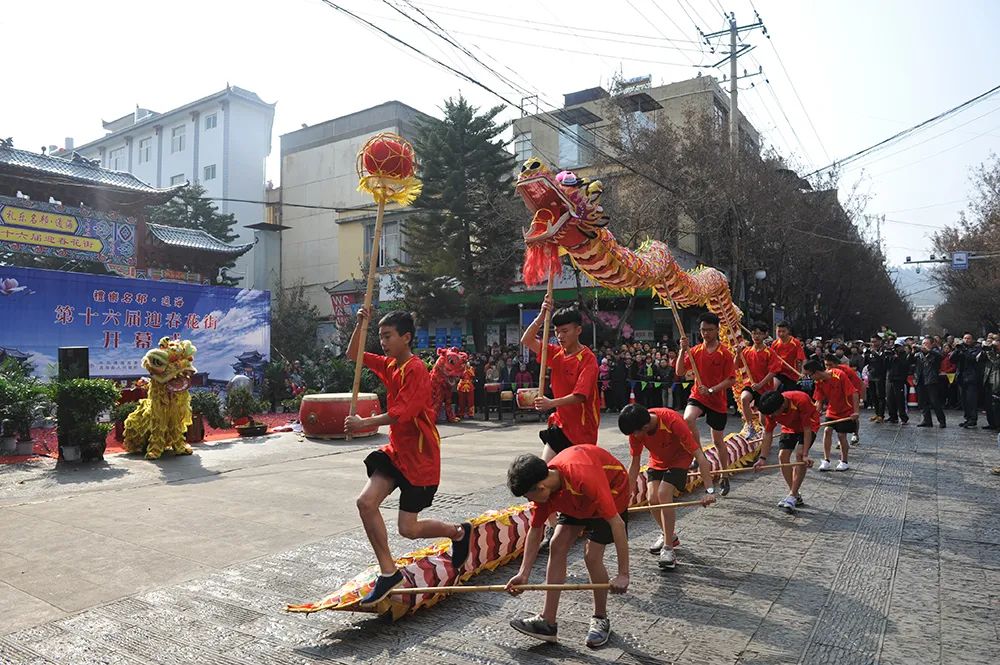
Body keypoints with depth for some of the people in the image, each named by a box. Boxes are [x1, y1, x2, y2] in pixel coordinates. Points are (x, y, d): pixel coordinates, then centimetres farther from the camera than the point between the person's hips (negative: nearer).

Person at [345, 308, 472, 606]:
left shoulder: (416, 370, -20)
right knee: (366, 501, -9)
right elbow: (353, 355, 12)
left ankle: (458, 532, 28)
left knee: (408, 529, -1)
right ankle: (388, 572, 4)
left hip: (419, 456, -8)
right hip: (396, 450, 8)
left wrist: (363, 424, -17)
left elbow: (399, 414, -25)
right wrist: (361, 324, -1)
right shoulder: (389, 365, 6)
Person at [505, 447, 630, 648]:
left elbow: (617, 523, -38)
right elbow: (535, 531, -7)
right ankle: (547, 622, 2)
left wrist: (623, 574, -36)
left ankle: (601, 619, 11)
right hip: (578, 500, 6)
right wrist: (523, 574, -10)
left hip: (613, 489, -6)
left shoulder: (584, 479, -43)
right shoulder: (543, 487, -21)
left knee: (592, 556, -14)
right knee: (557, 546, -6)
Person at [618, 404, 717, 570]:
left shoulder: (672, 421, -39)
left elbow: (698, 455, -35)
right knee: (653, 497, -11)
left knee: (663, 494, -23)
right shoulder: (635, 428, -24)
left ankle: (668, 548, -13)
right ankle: (668, 535, 18)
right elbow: (635, 463, -10)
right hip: (657, 460, 4)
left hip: (680, 458, -4)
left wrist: (710, 490, -40)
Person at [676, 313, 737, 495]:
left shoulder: (724, 353, -6)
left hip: (718, 401, -1)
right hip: (697, 396, 1)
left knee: (718, 441, 10)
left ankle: (724, 477, 28)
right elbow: (680, 372, -3)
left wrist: (711, 390, -19)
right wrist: (683, 350, -14)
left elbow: (731, 380, -8)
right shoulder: (695, 351, 3)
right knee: (688, 418, -32)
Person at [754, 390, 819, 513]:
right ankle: (796, 495, 4)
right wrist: (763, 458, -20)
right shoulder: (770, 409, -25)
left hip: (809, 425, -4)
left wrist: (805, 455, -34)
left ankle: (792, 496, -19)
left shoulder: (801, 401, -40)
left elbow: (807, 429, -32)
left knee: (799, 454, -22)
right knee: (782, 455, -9)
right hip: (789, 427, 4)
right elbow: (768, 434, -16)